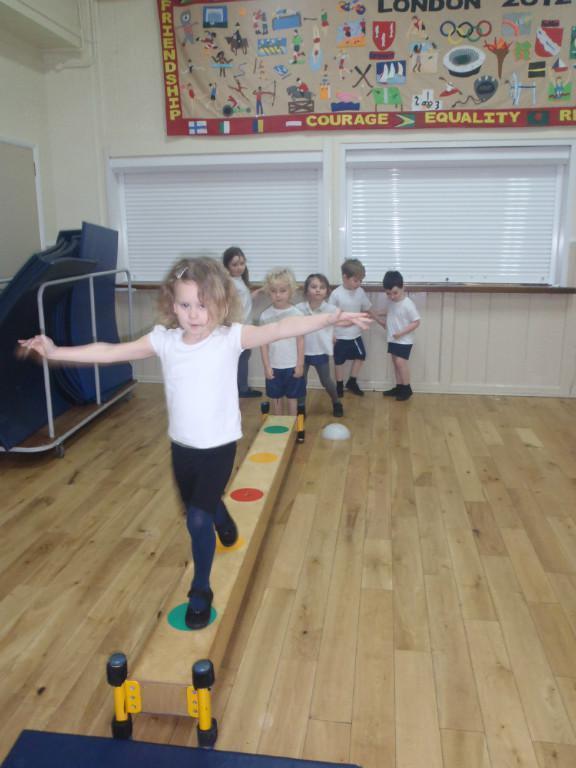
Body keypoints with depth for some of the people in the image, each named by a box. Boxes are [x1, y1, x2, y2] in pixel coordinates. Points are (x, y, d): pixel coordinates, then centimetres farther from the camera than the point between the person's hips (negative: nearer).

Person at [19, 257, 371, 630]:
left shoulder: (232, 337, -16)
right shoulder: (164, 340, -6)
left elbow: (281, 329, -28)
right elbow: (109, 352, -1)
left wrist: (331, 318, -39)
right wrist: (54, 351, -2)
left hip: (219, 446, -4)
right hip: (182, 445, 4)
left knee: (198, 519, -8)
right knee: (201, 507, 23)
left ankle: (201, 591, 16)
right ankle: (222, 519, 61)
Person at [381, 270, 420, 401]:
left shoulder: (408, 304, -22)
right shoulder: (391, 301, -1)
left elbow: (416, 322, -18)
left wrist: (401, 332, -23)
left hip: (404, 340, -7)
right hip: (393, 339, 8)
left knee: (400, 362, -11)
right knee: (396, 362, 12)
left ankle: (407, 389, 2)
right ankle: (399, 387, 22)